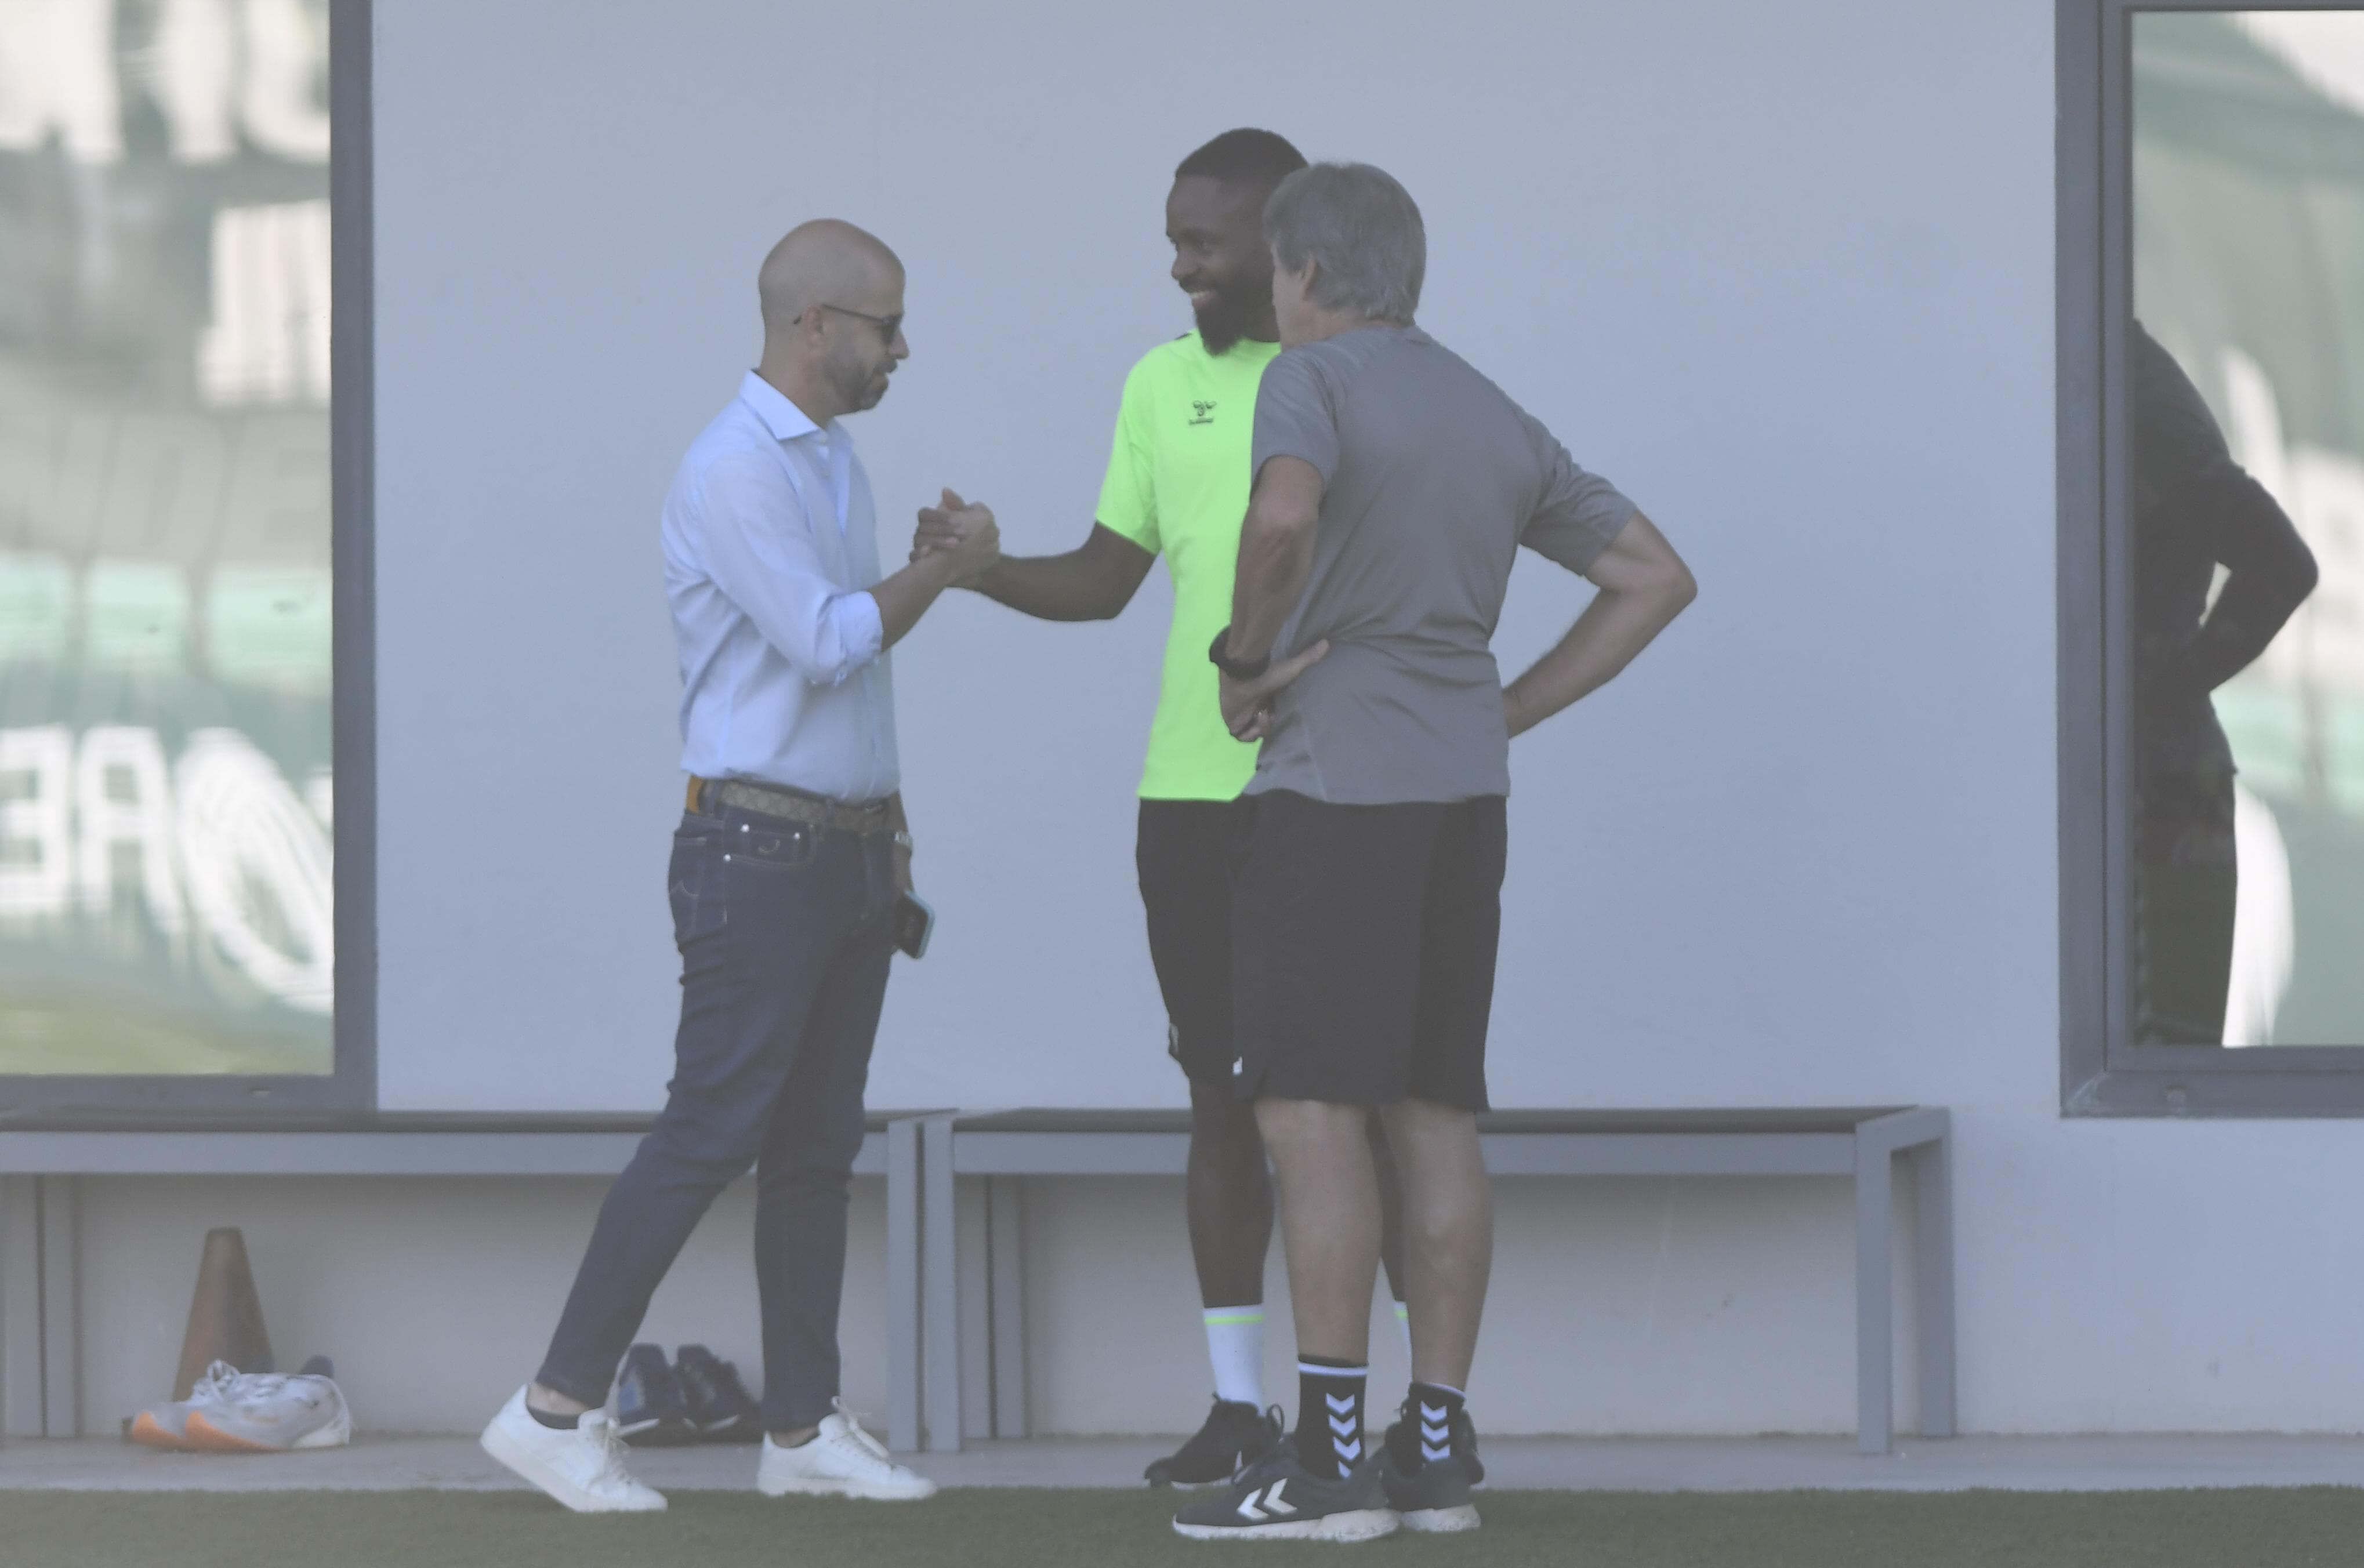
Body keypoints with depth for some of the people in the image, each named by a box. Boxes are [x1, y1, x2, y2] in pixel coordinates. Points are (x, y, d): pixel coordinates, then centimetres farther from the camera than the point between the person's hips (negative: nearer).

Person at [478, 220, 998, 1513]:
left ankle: (802, 1429, 11)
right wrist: (947, 567, -6)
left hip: (850, 856, 9)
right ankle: (556, 1411, -9)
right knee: (710, 1132, -11)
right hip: (758, 855, -9)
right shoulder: (733, 470, -14)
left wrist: (892, 823, 20)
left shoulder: (832, 460, 16)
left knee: (818, 1144, 8)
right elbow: (826, 642, -20)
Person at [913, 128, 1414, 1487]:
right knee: (1223, 1087, 7)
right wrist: (978, 567, -3)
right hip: (1193, 796, 5)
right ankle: (1239, 1400, 14)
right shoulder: (1165, 383, 12)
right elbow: (1106, 578, 15)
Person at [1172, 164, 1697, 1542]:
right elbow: (1659, 578, 18)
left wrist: (1246, 657, -13)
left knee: (1310, 1109, -8)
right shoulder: (1498, 423, 16)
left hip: (1336, 787, -8)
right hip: (1464, 800, 8)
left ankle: (1330, 1452, -12)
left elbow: (1285, 513, -29)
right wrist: (1510, 712, 15)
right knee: (1437, 1115, 8)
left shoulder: (1313, 379, -7)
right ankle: (1437, 1449, 8)